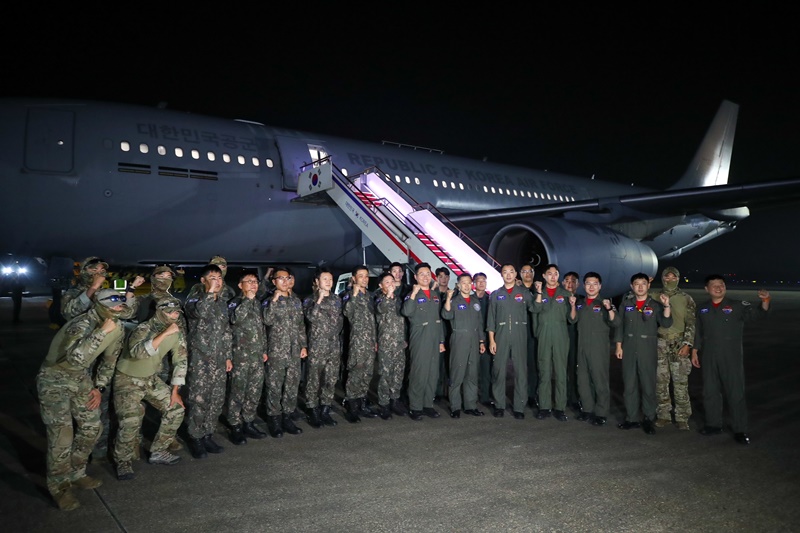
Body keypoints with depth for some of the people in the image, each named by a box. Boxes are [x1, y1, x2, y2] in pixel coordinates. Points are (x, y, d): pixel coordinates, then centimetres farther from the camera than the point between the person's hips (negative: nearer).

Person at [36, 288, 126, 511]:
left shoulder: (118, 328, -7)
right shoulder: (82, 325, -31)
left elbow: (110, 359, 8)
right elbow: (75, 358, -48)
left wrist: (99, 387, 5)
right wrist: (101, 332, -49)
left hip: (80, 377, 7)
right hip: (54, 379, -7)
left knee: (92, 426, 8)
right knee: (62, 434, -10)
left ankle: (75, 473, 28)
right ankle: (59, 486, 8)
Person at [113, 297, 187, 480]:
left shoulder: (178, 333, -9)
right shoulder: (144, 330, -27)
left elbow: (180, 361, -2)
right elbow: (137, 352, -48)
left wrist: (175, 391, -4)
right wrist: (164, 334, -49)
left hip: (151, 378, 6)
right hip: (128, 379, -6)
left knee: (176, 409, 2)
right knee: (130, 421, -21)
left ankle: (158, 452, 17)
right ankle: (123, 462, 3)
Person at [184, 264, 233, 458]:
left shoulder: (222, 302, 13)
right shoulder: (194, 299, -6)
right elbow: (199, 312, -32)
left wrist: (228, 356, 15)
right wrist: (210, 291, -26)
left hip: (219, 359, 6)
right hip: (200, 359, -6)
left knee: (217, 400, 9)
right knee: (198, 400, -4)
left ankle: (207, 436, 21)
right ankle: (195, 439, 9)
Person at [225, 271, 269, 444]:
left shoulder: (257, 303, 15)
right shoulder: (235, 302, -6)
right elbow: (235, 318, -30)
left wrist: (264, 350, 20)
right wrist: (248, 299, -24)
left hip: (257, 356, 7)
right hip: (241, 355, -7)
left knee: (255, 392, 10)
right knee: (238, 392, -1)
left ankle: (249, 423, 22)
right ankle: (235, 427, 8)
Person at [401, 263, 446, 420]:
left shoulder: (436, 294, 15)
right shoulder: (412, 295, -2)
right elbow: (406, 312, -23)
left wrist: (441, 340, 16)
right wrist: (414, 293, -25)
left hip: (435, 340, 6)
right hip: (419, 340, -6)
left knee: (433, 375, 9)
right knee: (418, 374, -6)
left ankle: (428, 405, 19)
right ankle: (415, 408, 3)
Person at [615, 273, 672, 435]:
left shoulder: (655, 305, 2)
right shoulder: (626, 304, 6)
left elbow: (666, 324, -10)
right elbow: (619, 325, 7)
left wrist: (666, 306, -21)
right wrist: (618, 345, 2)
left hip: (648, 351, -2)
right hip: (629, 350, 2)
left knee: (648, 385, 1)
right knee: (629, 385, 6)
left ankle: (649, 419, 12)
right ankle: (631, 418, 16)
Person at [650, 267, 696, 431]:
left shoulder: (686, 299, 2)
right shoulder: (653, 296, 6)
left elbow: (692, 323, -1)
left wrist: (687, 344, -9)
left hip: (679, 346, -2)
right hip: (659, 345, 2)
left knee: (681, 383, -1)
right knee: (661, 382, 7)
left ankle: (682, 418, 10)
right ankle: (663, 415, 18)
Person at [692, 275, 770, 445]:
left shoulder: (738, 305, -5)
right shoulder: (702, 308, 7)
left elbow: (758, 313, -20)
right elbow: (698, 332, 13)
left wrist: (765, 301, -39)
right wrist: (694, 352, 11)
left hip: (732, 358, -4)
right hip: (709, 358, 4)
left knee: (736, 393, 1)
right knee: (710, 392, 12)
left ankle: (740, 430, 11)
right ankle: (714, 424, 27)